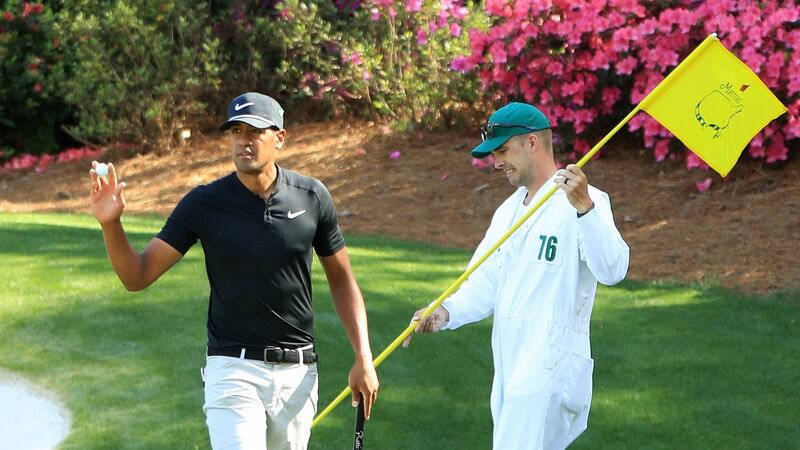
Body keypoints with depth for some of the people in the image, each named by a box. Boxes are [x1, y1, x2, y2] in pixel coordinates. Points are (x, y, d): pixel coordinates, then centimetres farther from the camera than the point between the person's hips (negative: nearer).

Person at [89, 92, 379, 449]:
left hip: (298, 372, 3)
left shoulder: (312, 197, 0)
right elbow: (138, 276, -5)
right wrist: (111, 224, -23)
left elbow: (341, 279, 10)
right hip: (234, 369, -2)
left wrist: (363, 358, 3)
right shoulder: (203, 204, -6)